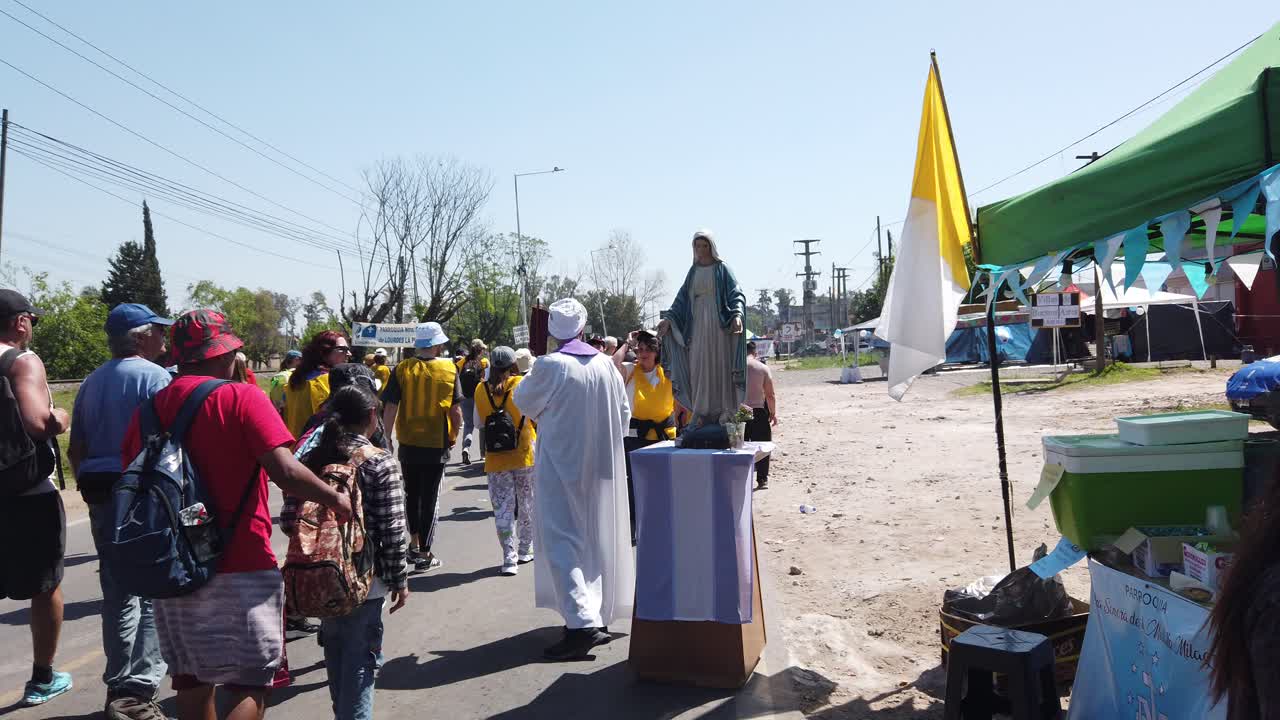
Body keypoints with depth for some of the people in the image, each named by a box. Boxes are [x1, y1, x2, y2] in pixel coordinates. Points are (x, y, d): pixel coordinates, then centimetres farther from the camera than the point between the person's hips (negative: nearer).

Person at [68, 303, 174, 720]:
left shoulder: (92, 382, 14)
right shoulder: (154, 376, -9)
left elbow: (76, 449, 16)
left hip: (101, 494, 8)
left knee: (118, 592, 15)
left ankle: (119, 686, 22)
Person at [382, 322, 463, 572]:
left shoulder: (402, 370, -5)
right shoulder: (449, 369, -7)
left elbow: (390, 408, -7)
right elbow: (456, 409, -6)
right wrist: (454, 436, 9)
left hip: (408, 443, 2)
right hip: (437, 444, -2)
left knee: (411, 494, 21)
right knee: (430, 498, 6)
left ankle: (415, 544, 29)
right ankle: (425, 554, 10)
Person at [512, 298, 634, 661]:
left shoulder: (549, 366, -16)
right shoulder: (605, 364, -1)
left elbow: (523, 401, 1)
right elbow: (624, 413, 8)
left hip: (561, 465, -5)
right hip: (601, 467, 5)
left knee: (562, 541, -3)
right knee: (596, 538, 17)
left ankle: (583, 623, -15)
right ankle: (598, 614, 28)